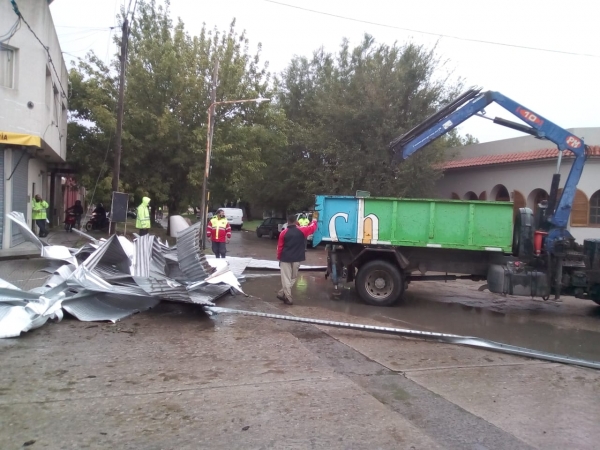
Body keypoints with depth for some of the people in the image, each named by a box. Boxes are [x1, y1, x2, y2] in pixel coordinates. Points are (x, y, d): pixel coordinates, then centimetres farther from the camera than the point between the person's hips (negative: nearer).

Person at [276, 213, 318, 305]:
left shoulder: (283, 233, -4)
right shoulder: (302, 231, -5)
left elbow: (279, 247, 0)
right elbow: (313, 227, 11)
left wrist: (279, 258, 13)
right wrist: (314, 219, 31)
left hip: (285, 259, -1)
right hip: (296, 259, 1)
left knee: (286, 278, 3)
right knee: (292, 278, 16)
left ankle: (288, 297, 2)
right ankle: (282, 293, 15)